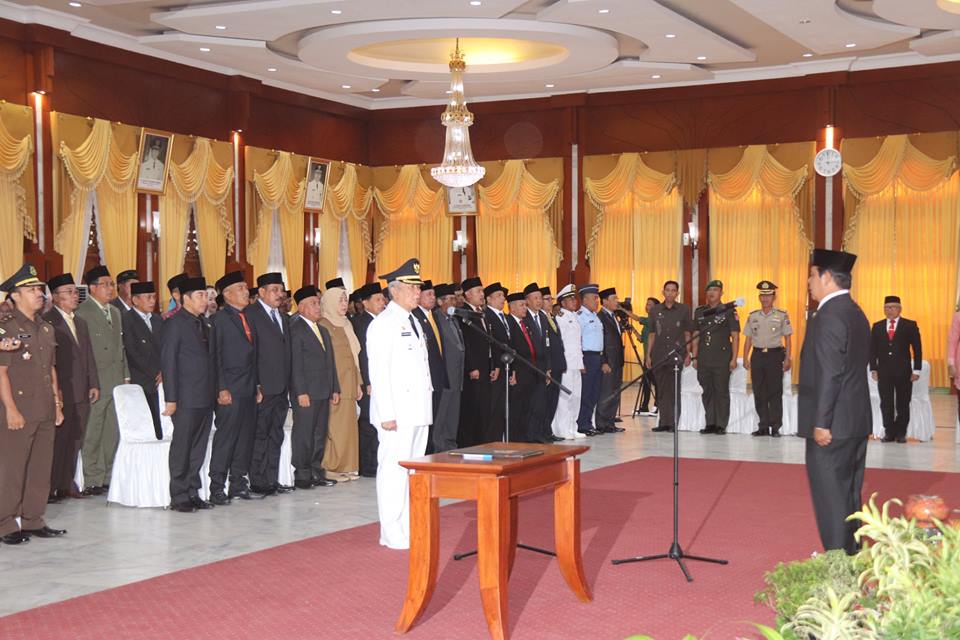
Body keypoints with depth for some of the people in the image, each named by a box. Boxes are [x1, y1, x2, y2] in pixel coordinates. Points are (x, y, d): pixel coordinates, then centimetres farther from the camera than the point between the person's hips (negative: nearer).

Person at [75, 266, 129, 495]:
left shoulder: (115, 312, 17)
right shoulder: (82, 312, -9)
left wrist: (126, 376, 15)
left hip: (116, 382, 8)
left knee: (113, 433, 11)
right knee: (92, 434, -1)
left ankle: (109, 476, 19)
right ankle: (92, 481, 5)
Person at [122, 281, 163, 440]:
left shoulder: (157, 320, 19)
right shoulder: (127, 320, -4)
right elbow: (133, 354, -9)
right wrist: (155, 374, -8)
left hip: (159, 382, 6)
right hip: (140, 385, -6)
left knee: (159, 431, -3)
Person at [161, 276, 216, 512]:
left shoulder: (205, 323, 14)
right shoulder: (175, 324, -8)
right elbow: (168, 362, -11)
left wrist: (214, 391, 10)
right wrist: (171, 399, -15)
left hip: (206, 398, 7)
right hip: (186, 399, -7)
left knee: (198, 448, 11)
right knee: (182, 448, -1)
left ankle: (193, 493, 19)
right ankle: (179, 496, 6)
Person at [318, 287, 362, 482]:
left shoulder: (346, 324, 17)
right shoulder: (324, 325, -9)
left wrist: (358, 383, 15)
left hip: (349, 384, 8)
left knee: (348, 425, 8)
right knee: (335, 426, -6)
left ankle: (346, 467, 14)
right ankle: (330, 467, 0)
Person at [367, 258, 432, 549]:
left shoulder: (414, 322, 17)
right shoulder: (384, 323, -10)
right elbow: (378, 372, -15)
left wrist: (426, 406, 16)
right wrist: (387, 414, -20)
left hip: (418, 410, 9)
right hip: (397, 412, -9)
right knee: (394, 469, -6)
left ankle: (409, 527, 20)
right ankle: (392, 534, -1)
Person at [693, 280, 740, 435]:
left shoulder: (729, 311, -1)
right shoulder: (699, 312, 12)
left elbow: (735, 337, -2)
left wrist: (734, 359, -8)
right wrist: (695, 357, 11)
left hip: (722, 359, -4)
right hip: (704, 359, 4)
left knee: (721, 392, -1)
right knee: (707, 392, 7)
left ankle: (721, 425, 4)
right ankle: (710, 424, 14)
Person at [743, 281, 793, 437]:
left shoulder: (782, 316, 2)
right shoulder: (752, 316, 10)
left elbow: (787, 338, 4)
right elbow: (748, 338, 12)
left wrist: (787, 359, -3)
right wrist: (745, 358, 5)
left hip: (775, 355, -3)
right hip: (757, 355, 3)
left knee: (775, 392, -3)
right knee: (759, 392, 4)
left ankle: (775, 427, 3)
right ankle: (763, 426, 12)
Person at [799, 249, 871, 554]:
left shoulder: (828, 316, -18)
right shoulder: (855, 313, 13)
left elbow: (829, 375, -23)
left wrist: (821, 423, -20)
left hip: (832, 426, -10)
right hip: (856, 421, 10)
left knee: (831, 497, -3)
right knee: (848, 494, 17)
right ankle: (851, 555, 25)